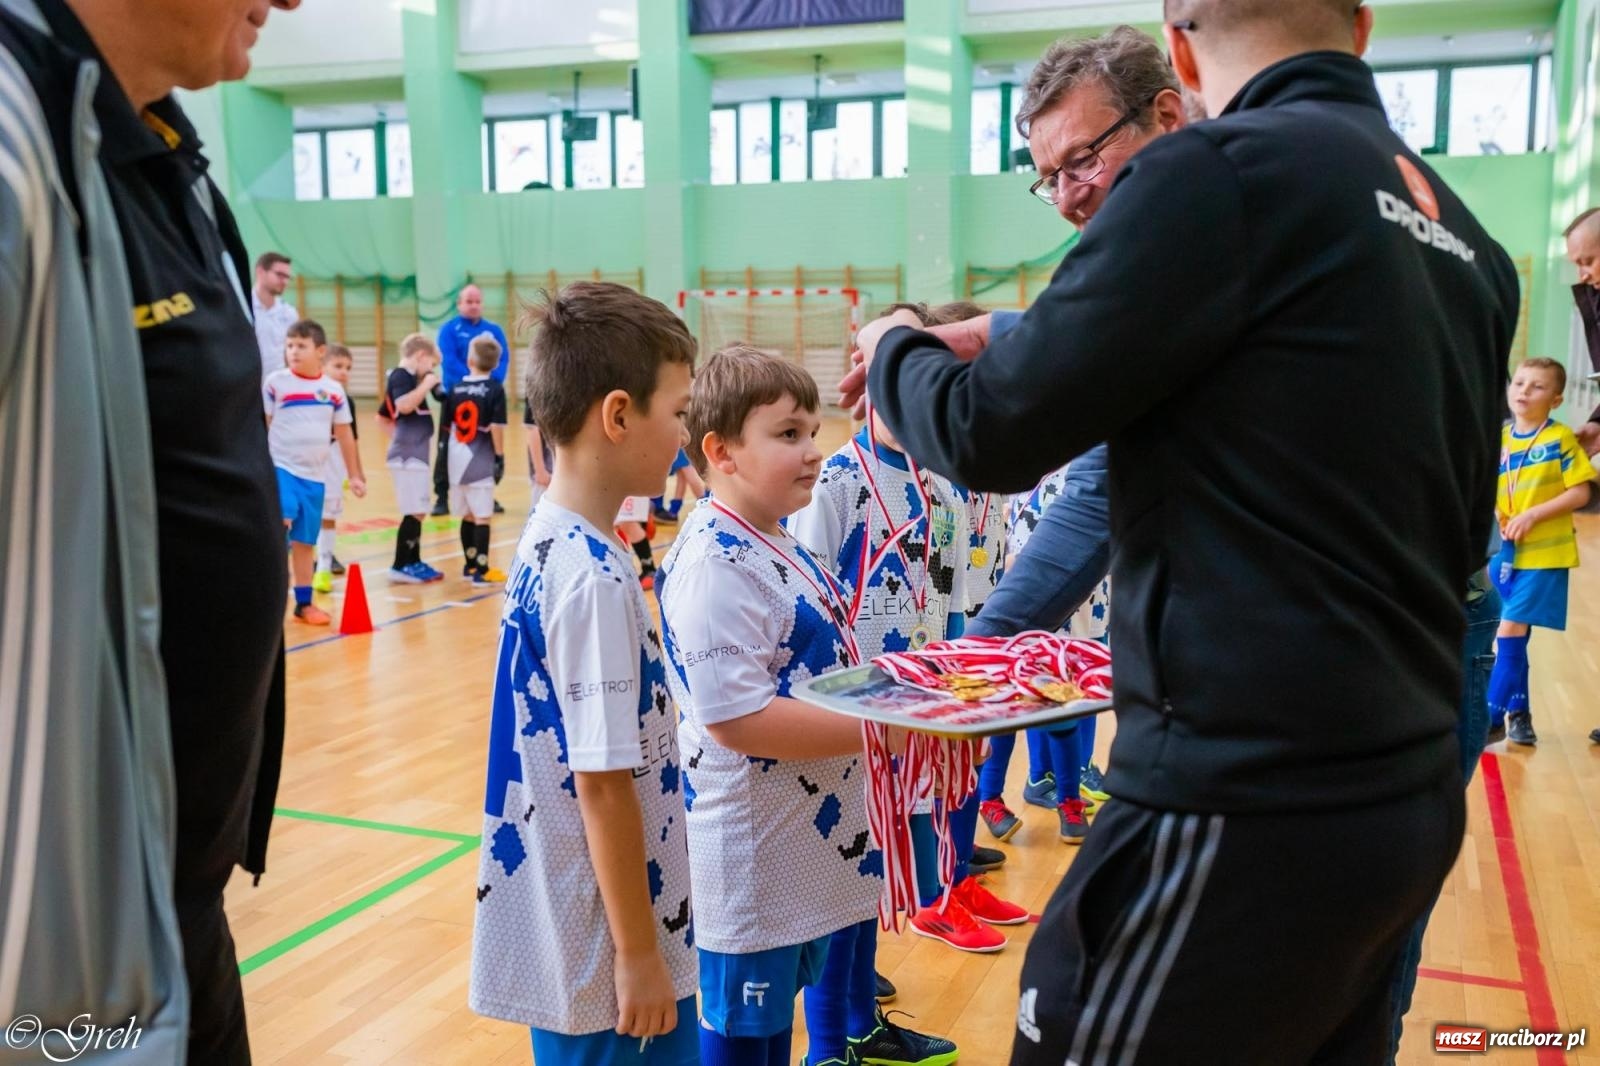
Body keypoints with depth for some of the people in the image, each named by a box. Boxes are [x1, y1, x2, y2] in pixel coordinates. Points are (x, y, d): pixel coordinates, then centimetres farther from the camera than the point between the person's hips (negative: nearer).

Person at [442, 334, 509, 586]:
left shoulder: (456, 388, 5)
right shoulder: (494, 389, -9)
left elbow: (448, 423, 9)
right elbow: (496, 427, -15)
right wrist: (500, 457, -7)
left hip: (458, 459, 5)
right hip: (480, 461, -5)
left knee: (468, 515, 17)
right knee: (482, 517, -1)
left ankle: (471, 564, 28)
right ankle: (481, 570, 0)